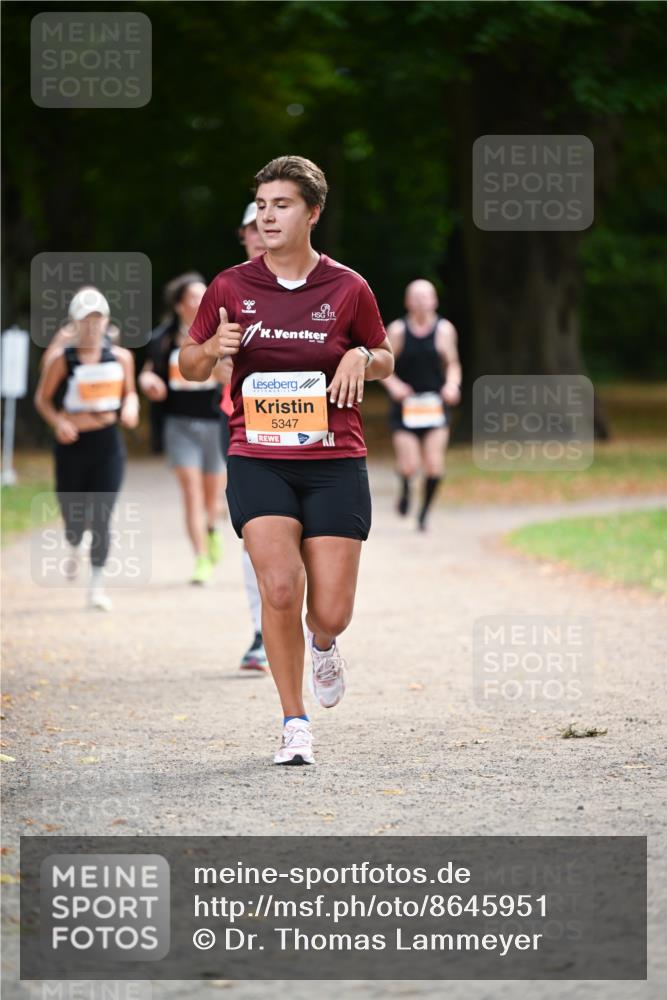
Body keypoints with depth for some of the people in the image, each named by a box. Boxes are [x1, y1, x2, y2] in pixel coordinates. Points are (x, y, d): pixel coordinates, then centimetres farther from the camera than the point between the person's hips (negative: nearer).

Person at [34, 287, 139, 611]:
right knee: (73, 513, 7)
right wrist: (58, 422, -15)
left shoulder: (121, 357, 4)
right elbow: (43, 399, 2)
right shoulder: (61, 358, -5)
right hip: (72, 443, -1)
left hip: (108, 442, 1)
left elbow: (130, 393, 17)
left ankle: (97, 583, -1)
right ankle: (74, 548, 44)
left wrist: (130, 407, -5)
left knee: (101, 517, -7)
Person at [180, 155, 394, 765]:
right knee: (279, 585, -19)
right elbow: (191, 365, 12)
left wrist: (362, 358, -8)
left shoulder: (347, 289, 2)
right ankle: (295, 723, -2)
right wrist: (214, 348, -11)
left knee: (331, 612, -4)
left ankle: (323, 643, 36)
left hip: (335, 462, 0)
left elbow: (385, 359, 16)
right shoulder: (231, 288, 2)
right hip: (258, 459, 0)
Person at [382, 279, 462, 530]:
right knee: (408, 466, -10)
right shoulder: (397, 330, -4)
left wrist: (452, 384, -10)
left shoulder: (444, 329, 0)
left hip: (435, 405, 1)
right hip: (405, 406, -1)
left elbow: (453, 364, 10)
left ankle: (424, 513, 15)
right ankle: (406, 490, 27)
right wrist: (393, 384, -15)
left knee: (435, 466, -8)